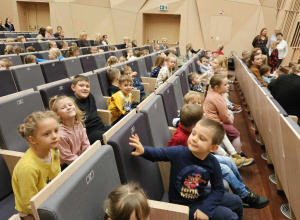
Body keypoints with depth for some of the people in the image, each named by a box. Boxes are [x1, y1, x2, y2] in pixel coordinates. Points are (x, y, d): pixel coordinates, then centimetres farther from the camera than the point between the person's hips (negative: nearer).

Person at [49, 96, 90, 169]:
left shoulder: (79, 124, -4)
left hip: (80, 158, 7)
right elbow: (67, 157, -19)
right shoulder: (60, 133, -26)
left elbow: (85, 144, 3)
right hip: (65, 166, -7)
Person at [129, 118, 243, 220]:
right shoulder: (178, 152, -27)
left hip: (200, 197, 4)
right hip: (182, 204, -4)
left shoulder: (213, 163, -18)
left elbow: (218, 189, -9)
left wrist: (205, 209, -20)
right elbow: (157, 153, -16)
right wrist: (143, 150, -38)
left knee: (236, 202, 18)